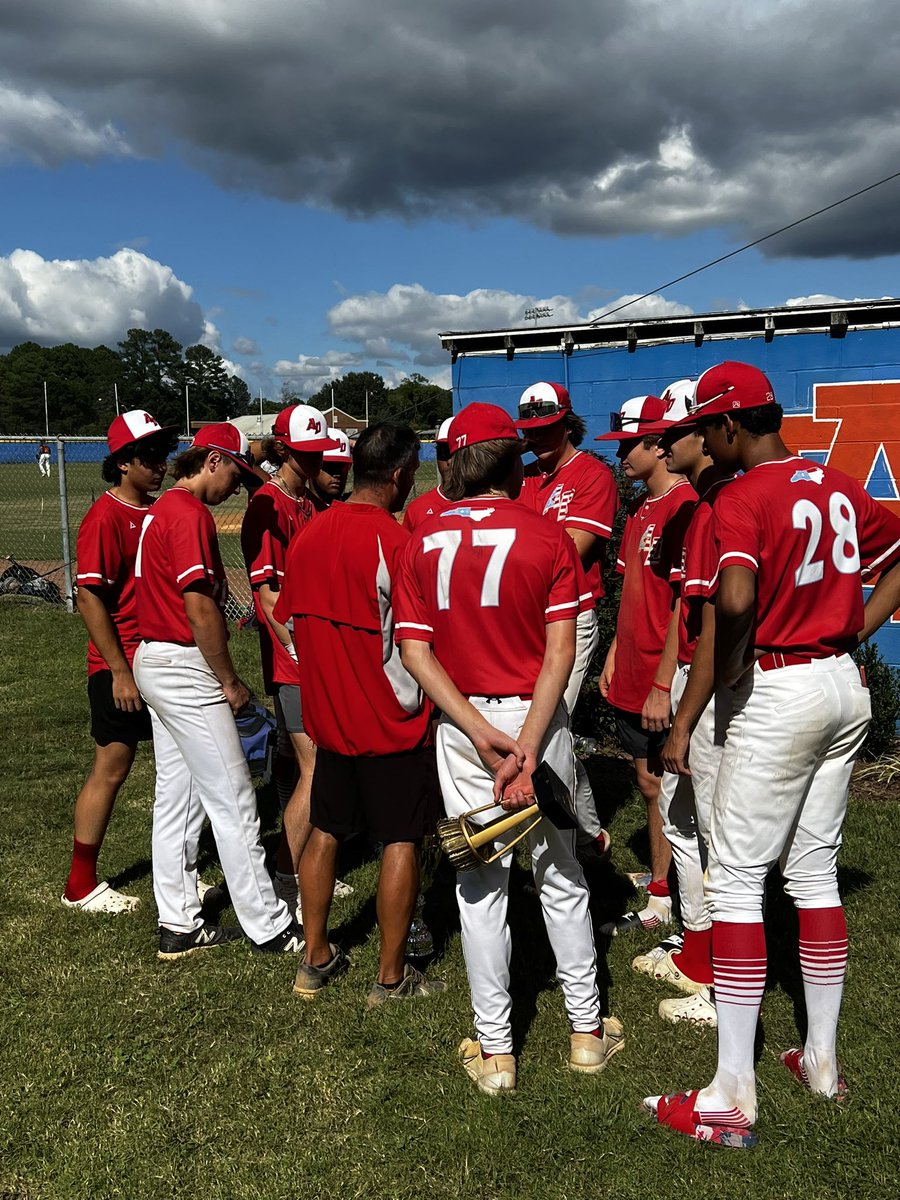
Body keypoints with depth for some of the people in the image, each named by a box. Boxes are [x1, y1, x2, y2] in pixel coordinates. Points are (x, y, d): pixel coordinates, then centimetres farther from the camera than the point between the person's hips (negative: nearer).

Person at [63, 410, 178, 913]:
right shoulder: (107, 517, -14)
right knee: (112, 769, 2)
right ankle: (81, 885, 17)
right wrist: (120, 671, -19)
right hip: (123, 668, -8)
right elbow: (90, 598, -17)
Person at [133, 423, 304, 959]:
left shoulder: (164, 508, 15)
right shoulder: (191, 514, -16)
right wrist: (231, 681, -13)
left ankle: (179, 924, 22)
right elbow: (200, 607, -21)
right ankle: (270, 928, 7)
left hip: (154, 662, 11)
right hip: (185, 668, -10)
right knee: (234, 801, -3)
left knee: (177, 797, 14)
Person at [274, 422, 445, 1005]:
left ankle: (316, 959, 29)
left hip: (327, 715, 7)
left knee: (325, 831, 17)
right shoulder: (396, 540, -18)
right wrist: (414, 703, 0)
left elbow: (291, 619, 10)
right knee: (402, 841, 6)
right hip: (393, 722, -6)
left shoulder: (309, 535, 2)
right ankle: (392, 976, 17)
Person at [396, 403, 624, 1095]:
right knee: (560, 877, 14)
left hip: (461, 725, 2)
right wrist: (526, 748, -17)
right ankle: (587, 1031, 28)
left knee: (480, 886, 10)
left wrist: (483, 735, -10)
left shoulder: (423, 543, 0)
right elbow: (560, 653, -14)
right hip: (537, 718, -1)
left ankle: (494, 1051, 20)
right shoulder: (549, 538, -6)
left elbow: (415, 651, -6)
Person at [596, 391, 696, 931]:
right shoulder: (641, 507, 12)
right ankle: (659, 888, 31)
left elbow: (685, 606, -21)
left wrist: (664, 685, -21)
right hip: (634, 676, 9)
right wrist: (616, 655, 17)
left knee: (669, 790, 4)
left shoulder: (685, 507, -17)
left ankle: (664, 903, 19)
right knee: (650, 783, 17)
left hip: (665, 684, -9)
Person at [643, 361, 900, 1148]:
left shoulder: (742, 498, -15)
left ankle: (733, 1097, 4)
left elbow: (736, 597, -32)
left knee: (736, 878, -1)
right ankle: (822, 1061, 29)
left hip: (779, 693, -8)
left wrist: (727, 669, -13)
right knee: (815, 873, 17)